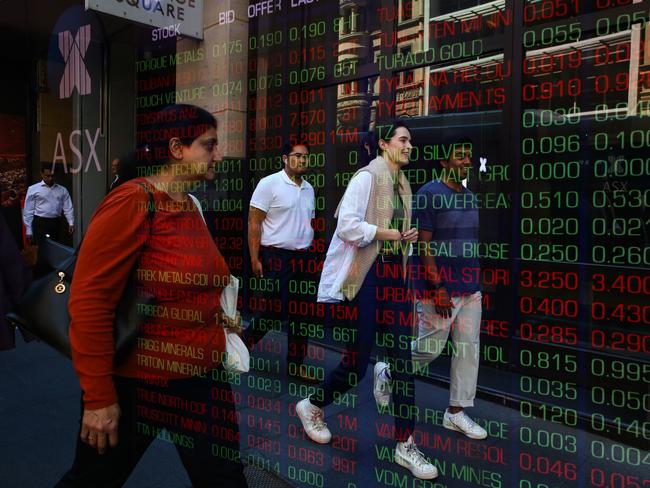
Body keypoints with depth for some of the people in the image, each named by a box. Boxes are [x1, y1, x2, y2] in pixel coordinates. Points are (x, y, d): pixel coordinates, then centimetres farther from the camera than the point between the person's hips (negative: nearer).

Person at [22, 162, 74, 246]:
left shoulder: (62, 190, 11)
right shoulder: (33, 189, 3)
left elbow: (68, 208, 7)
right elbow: (28, 211, 2)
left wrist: (71, 223, -7)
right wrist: (29, 230, -2)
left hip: (56, 224, 3)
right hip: (40, 223, -3)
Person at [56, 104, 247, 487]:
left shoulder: (192, 207, 6)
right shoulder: (132, 202, -16)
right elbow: (89, 302, -19)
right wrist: (99, 397, -17)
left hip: (202, 380, 7)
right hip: (136, 384, -6)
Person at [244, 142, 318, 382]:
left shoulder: (309, 188, 13)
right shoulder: (269, 184, -7)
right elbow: (254, 223, -9)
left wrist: (310, 255, 15)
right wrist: (255, 259, -14)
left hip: (303, 258, 7)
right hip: (276, 257, -6)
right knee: (271, 311, -3)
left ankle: (296, 364, 20)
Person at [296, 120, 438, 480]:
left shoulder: (402, 183, 16)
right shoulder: (367, 177, -10)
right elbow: (346, 225, -21)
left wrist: (406, 236, 8)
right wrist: (385, 233, -16)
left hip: (395, 273, 8)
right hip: (368, 275, -7)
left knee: (405, 359, 3)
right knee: (357, 362, 0)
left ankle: (406, 445, 20)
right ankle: (312, 406, 29)